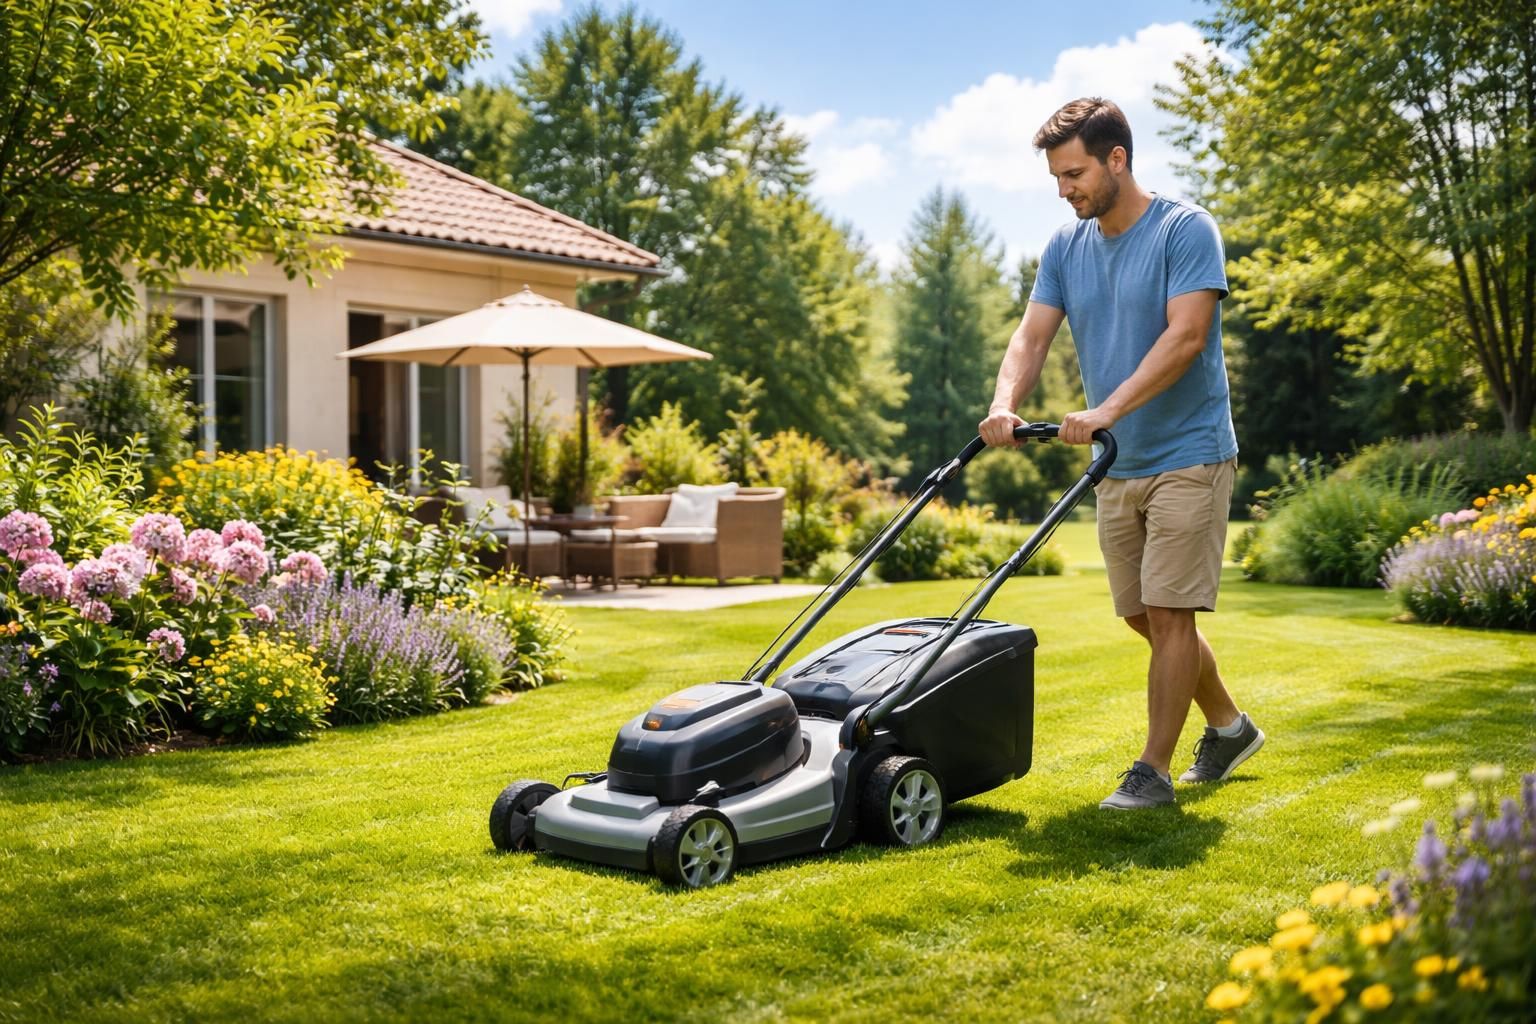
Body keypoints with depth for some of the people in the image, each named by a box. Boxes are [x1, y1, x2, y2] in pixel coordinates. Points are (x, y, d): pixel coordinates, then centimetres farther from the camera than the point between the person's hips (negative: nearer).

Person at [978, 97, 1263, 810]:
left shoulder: (1186, 230, -11)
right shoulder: (1066, 248, 8)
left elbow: (1184, 336, -22)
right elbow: (1031, 337, 1)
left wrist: (1106, 412, -31)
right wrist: (1005, 405, -20)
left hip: (1187, 458, -7)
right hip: (1116, 466, 7)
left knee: (1169, 614, -8)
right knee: (1145, 616, 13)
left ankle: (1154, 770, 0)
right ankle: (1229, 727, 32)